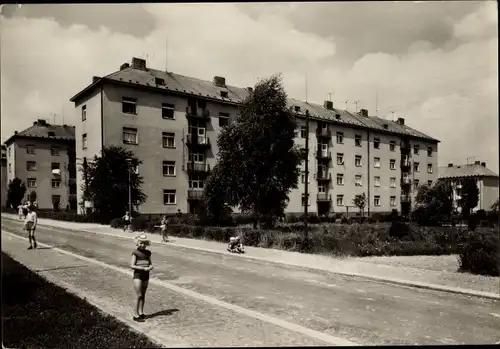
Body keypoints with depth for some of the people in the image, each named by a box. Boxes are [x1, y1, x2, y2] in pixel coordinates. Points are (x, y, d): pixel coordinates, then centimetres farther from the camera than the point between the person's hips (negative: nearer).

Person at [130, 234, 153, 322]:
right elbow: (132, 266, -13)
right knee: (139, 295, -6)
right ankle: (136, 315, 2)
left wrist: (150, 267, -8)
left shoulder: (148, 253, 9)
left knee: (143, 295, 13)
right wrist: (144, 268, -19)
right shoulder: (135, 253, -7)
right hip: (138, 275, -5)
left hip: (146, 276, 5)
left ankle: (141, 313, 25)